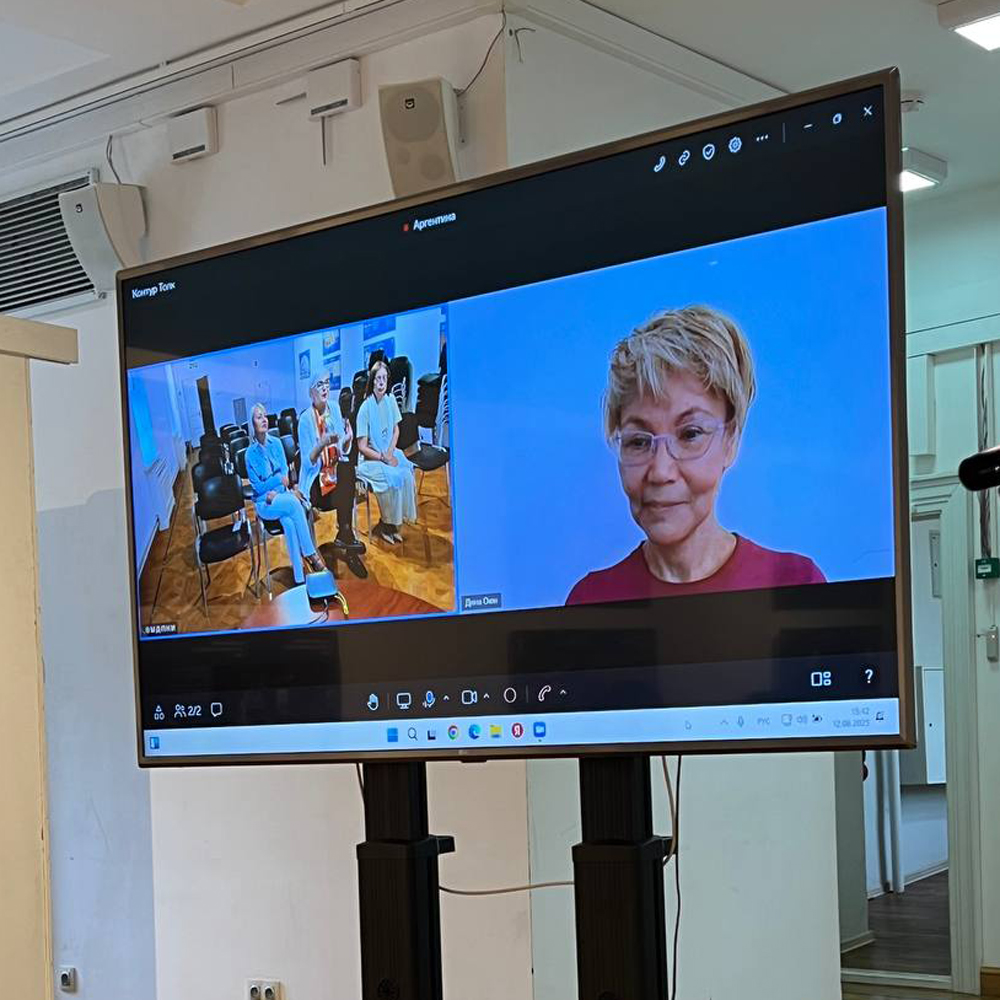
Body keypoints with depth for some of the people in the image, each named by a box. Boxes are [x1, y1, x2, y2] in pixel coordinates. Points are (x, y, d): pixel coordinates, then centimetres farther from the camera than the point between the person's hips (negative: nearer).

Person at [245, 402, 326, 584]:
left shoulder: (276, 443, 5)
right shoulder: (251, 453, -6)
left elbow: (285, 472, 4)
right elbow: (258, 487, -5)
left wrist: (274, 492, -14)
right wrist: (279, 479, -18)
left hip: (282, 496, 3)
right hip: (264, 503, -3)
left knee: (289, 522, -31)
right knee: (293, 503, -34)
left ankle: (299, 578, -35)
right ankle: (310, 554, -32)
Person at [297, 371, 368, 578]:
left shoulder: (334, 411, 5)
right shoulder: (305, 419, -10)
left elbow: (344, 452, 5)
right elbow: (309, 461, -14)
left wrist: (348, 439, -16)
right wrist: (323, 443, -30)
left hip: (336, 471, 5)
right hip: (315, 482, -5)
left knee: (348, 469, -28)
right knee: (344, 497, -30)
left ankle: (344, 538, -26)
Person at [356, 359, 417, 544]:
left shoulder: (390, 400, -1)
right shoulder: (365, 408, -17)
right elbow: (362, 447, -14)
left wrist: (390, 453, -5)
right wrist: (383, 459, -19)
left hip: (389, 453, 5)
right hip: (370, 459, -5)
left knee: (406, 473, -20)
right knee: (393, 477, -26)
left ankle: (395, 522, -7)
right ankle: (384, 525, -8)